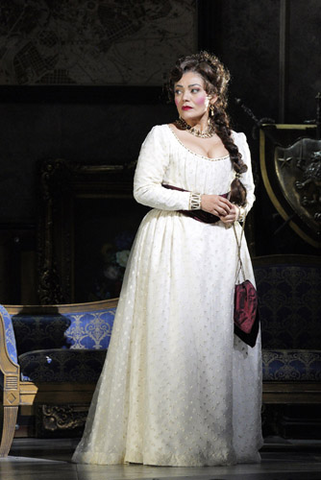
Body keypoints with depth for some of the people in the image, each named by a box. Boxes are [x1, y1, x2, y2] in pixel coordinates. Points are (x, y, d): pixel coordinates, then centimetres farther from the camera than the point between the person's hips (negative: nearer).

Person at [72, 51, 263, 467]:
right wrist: (196, 200, -13)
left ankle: (222, 439, 7)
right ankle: (168, 441, -6)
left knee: (221, 336, 0)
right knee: (172, 335, -9)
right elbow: (144, 189, -6)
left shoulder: (235, 142, 13)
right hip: (171, 246, -4)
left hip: (220, 247, 4)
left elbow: (247, 190, 21)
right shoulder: (162, 137, 1)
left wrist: (238, 209, -2)